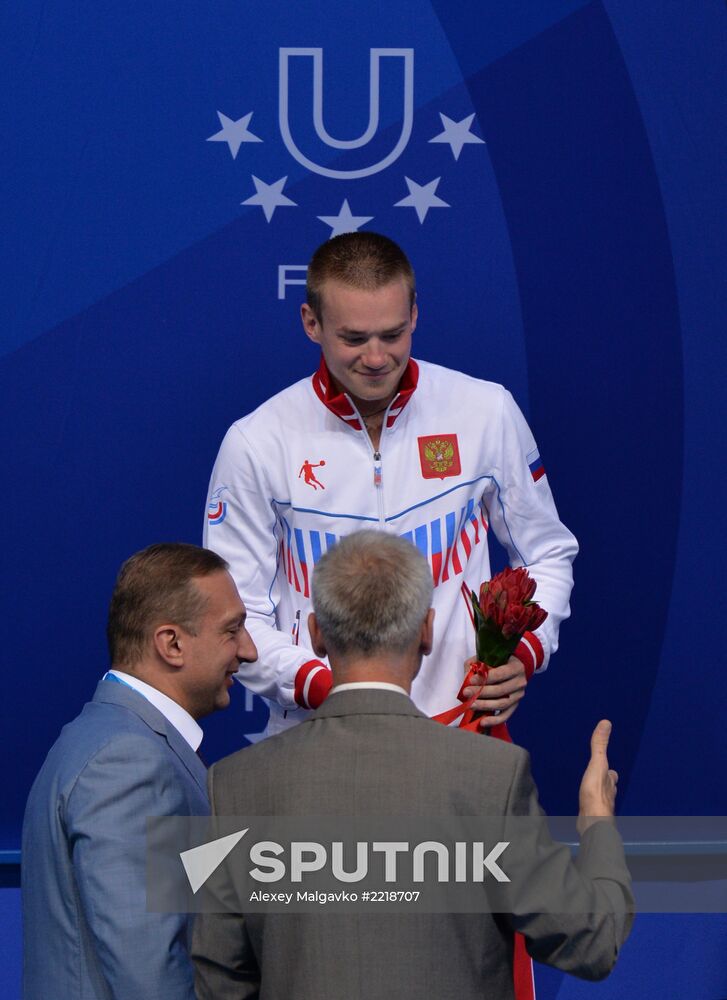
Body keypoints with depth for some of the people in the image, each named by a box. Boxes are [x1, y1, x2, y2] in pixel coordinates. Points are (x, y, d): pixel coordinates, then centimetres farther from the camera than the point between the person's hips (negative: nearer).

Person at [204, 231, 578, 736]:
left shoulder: (488, 412, 5)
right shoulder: (256, 444, 0)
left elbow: (549, 555, 18)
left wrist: (525, 652, -1)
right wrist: (320, 685, -13)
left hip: (459, 723, 0)